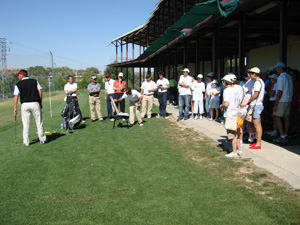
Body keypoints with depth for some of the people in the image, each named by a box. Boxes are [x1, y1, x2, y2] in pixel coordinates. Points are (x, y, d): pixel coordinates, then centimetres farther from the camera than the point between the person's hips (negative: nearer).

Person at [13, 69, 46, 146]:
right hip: (35, 103, 1)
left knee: (25, 124, 5)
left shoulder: (18, 84, 2)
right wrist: (41, 103, 9)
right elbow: (40, 92, 1)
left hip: (24, 104, -1)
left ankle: (26, 142, 5)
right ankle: (42, 140, 12)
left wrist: (15, 108, 0)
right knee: (39, 123, 8)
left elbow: (16, 97, -3)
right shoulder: (35, 81, 7)